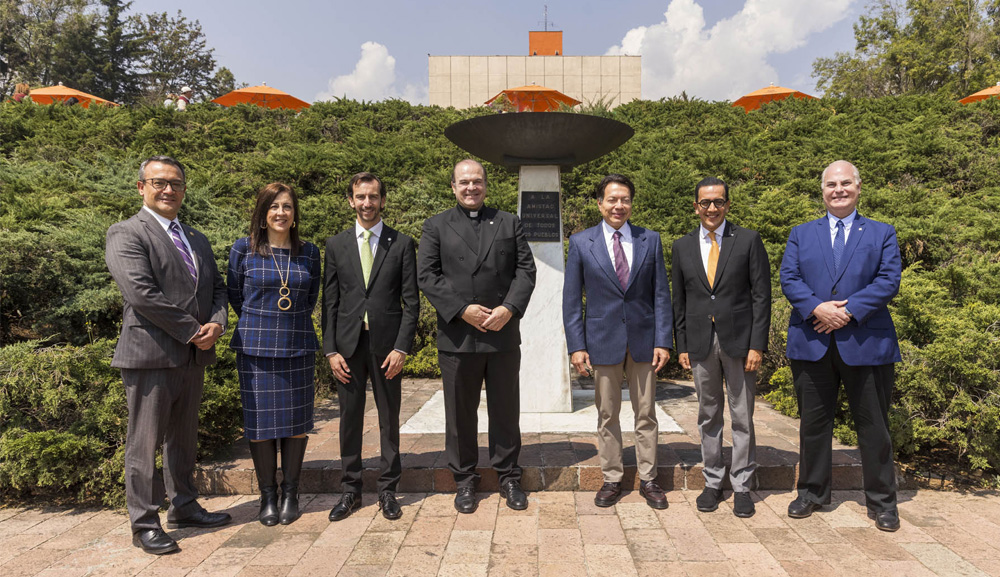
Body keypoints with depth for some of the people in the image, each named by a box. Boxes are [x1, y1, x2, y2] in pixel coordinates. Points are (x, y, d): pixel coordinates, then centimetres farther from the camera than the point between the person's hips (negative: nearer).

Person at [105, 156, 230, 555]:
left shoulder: (196, 239, 17)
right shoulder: (126, 234, -6)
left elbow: (217, 287, 16)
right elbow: (141, 293, -18)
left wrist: (216, 323, -5)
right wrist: (191, 330, -15)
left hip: (193, 356, 7)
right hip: (150, 355, -7)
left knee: (184, 439, 18)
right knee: (144, 443, 3)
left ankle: (184, 507, 32)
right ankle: (144, 524, 15)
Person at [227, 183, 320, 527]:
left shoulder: (309, 253, 3)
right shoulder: (244, 250, -2)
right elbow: (236, 296, 8)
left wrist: (291, 325, 12)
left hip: (298, 347, 1)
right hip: (256, 348, -1)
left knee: (296, 420, 6)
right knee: (260, 421, 4)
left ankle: (290, 494, 20)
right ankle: (267, 495, 19)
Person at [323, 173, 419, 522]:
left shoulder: (402, 244, 2)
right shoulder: (336, 245, 8)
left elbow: (411, 301, -1)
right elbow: (329, 301, 6)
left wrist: (402, 348, -9)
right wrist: (331, 350, -1)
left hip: (387, 345, -1)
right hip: (347, 345, 2)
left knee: (389, 418, 7)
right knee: (350, 417, 8)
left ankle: (388, 490, 20)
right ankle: (350, 490, 22)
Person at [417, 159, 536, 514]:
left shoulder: (509, 223, 12)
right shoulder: (436, 227, 7)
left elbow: (526, 270, 4)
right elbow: (427, 276, -2)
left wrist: (509, 308, -11)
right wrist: (462, 309, -13)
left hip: (504, 334, 1)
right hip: (457, 336, -1)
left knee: (506, 411, 10)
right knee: (460, 413, 8)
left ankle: (509, 477, 25)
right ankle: (464, 480, 24)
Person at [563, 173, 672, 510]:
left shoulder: (650, 241, 4)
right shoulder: (581, 243, 1)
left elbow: (661, 294, 4)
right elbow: (571, 299, 0)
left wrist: (663, 341, -4)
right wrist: (576, 346, -6)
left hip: (643, 340, 1)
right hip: (603, 341, -1)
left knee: (646, 414, 9)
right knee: (607, 416, 9)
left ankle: (648, 480, 23)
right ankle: (612, 479, 23)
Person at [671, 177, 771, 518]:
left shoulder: (748, 241, 0)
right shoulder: (682, 247, 7)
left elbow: (761, 295, -3)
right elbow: (679, 301, 10)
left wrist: (757, 345, -9)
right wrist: (681, 346, 4)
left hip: (739, 339, -2)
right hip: (700, 343, 2)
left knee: (742, 417, 5)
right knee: (708, 416, 10)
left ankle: (742, 486, 17)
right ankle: (713, 482, 23)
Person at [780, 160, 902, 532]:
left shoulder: (882, 234, 9)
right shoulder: (801, 234, 12)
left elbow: (889, 280, -4)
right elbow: (788, 279, 1)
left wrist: (848, 311, -16)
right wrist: (817, 308, -16)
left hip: (865, 343, -1)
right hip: (812, 344, 1)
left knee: (873, 425, 7)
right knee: (813, 422, 10)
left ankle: (881, 502, 22)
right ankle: (812, 492, 24)